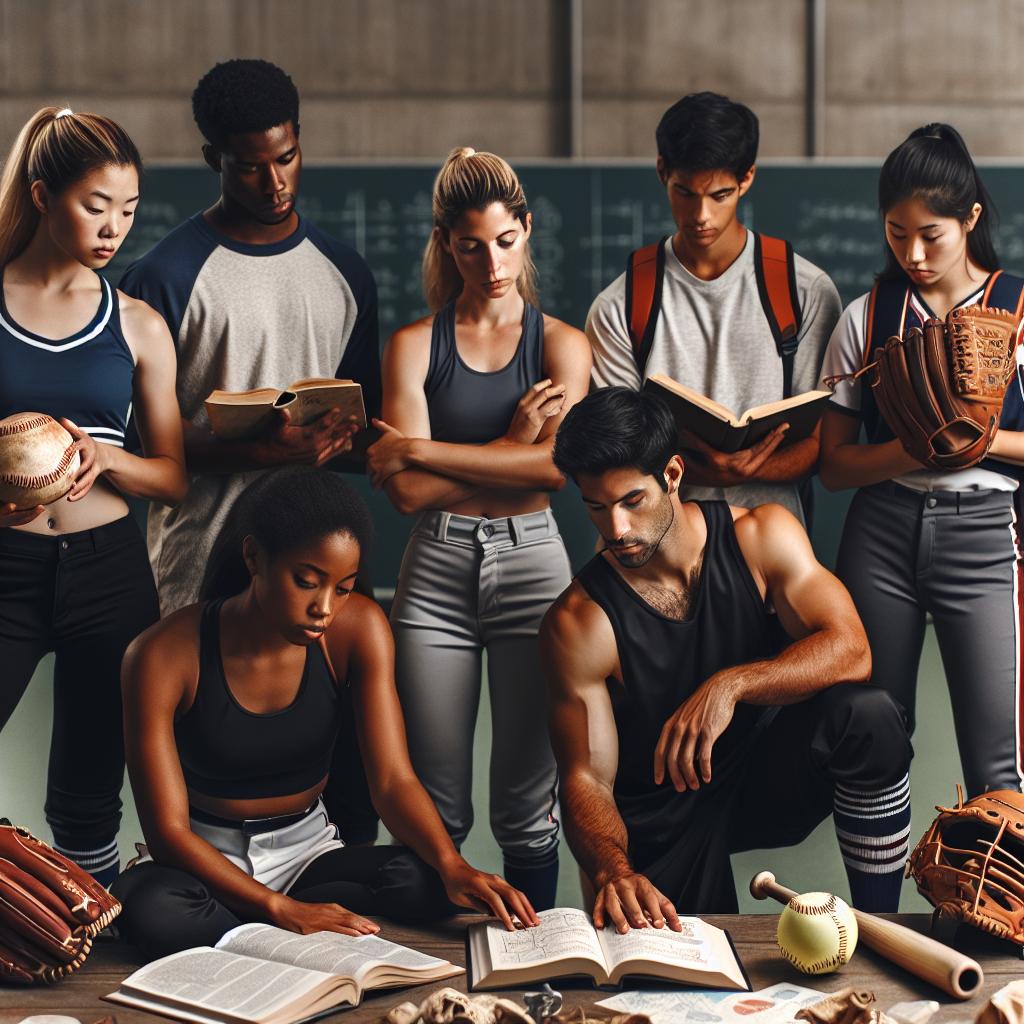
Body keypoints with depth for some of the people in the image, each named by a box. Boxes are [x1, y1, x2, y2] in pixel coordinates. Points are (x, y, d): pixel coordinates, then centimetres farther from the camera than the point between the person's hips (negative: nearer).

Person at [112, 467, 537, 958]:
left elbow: (394, 780, -14)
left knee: (428, 884, -27)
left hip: (306, 848, 4)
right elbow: (168, 829, -21)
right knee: (147, 907, -38)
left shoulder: (358, 628, -11)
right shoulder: (163, 656, -20)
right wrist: (281, 909, -35)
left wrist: (453, 867, -35)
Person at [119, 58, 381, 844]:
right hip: (204, 568, -4)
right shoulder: (168, 276, -3)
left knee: (347, 764, 6)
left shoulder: (343, 273, 13)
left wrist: (342, 438, -4)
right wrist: (256, 449, -19)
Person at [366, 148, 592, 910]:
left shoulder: (562, 344, 5)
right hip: (436, 569, 0)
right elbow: (408, 492, -6)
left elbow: (557, 467, -12)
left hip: (531, 562, 0)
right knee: (435, 806, 3)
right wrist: (511, 446, -9)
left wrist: (419, 449, -8)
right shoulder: (414, 345, 5)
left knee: (528, 799, 4)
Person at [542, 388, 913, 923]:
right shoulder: (578, 623, -16)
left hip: (771, 776, 2)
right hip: (660, 823, -2)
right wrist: (613, 873, -39)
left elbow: (849, 650, -21)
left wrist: (730, 685, -37)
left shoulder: (762, 536, -10)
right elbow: (586, 779, -17)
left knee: (867, 714, -28)